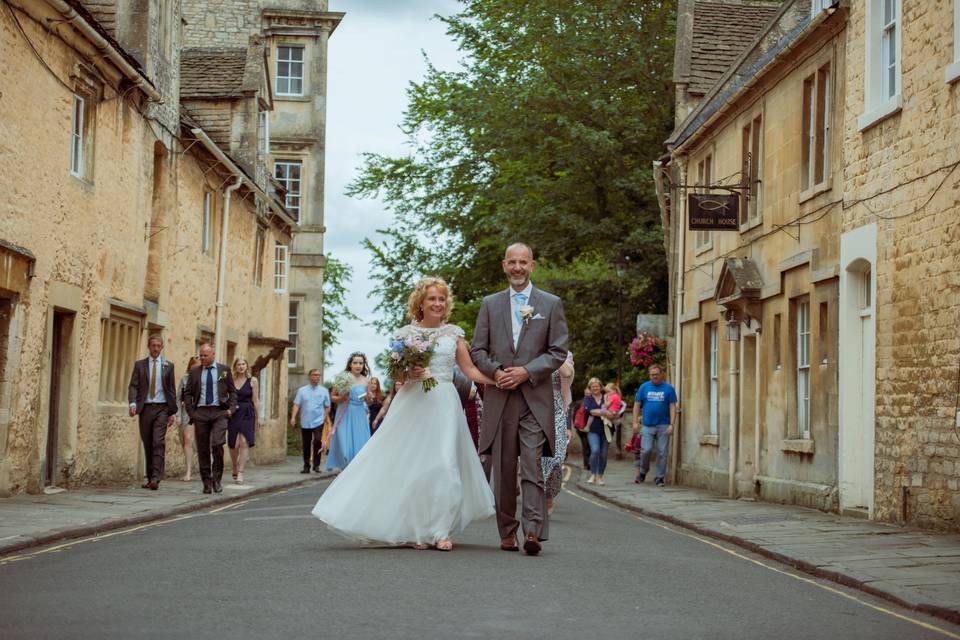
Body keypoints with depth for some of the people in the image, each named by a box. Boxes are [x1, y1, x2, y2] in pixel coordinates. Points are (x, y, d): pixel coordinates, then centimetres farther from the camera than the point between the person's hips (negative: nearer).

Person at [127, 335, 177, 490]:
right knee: (147, 444, 7)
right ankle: (149, 477, 15)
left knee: (159, 443, -13)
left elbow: (172, 390, 8)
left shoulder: (168, 366, 8)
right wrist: (133, 403, -17)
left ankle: (156, 478, -18)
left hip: (161, 408, -2)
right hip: (145, 408, 2)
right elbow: (133, 386, 1)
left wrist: (173, 412, 5)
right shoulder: (140, 365, 8)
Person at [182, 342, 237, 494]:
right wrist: (190, 411, 0)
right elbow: (187, 393, 11)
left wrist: (231, 409, -1)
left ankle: (217, 480, -2)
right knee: (203, 449, 2)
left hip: (219, 412, -2)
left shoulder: (224, 370, 8)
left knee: (217, 445, -16)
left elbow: (232, 391, 11)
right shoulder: (195, 372, 10)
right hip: (200, 413, 2)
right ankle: (207, 482, 11)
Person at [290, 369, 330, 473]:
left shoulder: (324, 391, 7)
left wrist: (324, 417, -5)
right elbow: (296, 405, 0)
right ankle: (306, 466, 20)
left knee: (318, 441, -19)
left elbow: (327, 406, 8)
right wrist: (293, 417, -12)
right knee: (306, 445, 7)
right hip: (305, 422, 1)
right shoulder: (302, 390, 6)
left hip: (318, 422, -1)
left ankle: (316, 465, -8)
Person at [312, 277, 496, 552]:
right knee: (408, 464, -1)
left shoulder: (454, 333, 9)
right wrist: (408, 373, -12)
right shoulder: (406, 333, 7)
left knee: (444, 465, -8)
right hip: (412, 403, 0)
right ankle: (414, 530, 10)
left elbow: (470, 370, 7)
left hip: (444, 404, 0)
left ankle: (441, 531, 0)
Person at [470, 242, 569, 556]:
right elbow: (478, 350, 11)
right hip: (499, 397, 2)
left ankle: (533, 531, -14)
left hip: (535, 397, -2)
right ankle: (507, 532, 12)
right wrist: (495, 371, -8)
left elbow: (558, 352, 2)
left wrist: (526, 371, -10)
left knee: (532, 468, -10)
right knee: (503, 469, 5)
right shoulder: (490, 304, 13)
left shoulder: (551, 304, 7)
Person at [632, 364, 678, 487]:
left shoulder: (668, 388, 2)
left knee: (662, 452, 2)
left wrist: (672, 424, -7)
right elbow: (637, 405, 8)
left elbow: (672, 407, 1)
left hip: (663, 426, 0)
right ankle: (642, 472, 16)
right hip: (647, 425, 0)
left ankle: (660, 477, 12)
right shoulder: (644, 387, 6)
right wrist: (635, 422, 1)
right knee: (646, 450, -7)